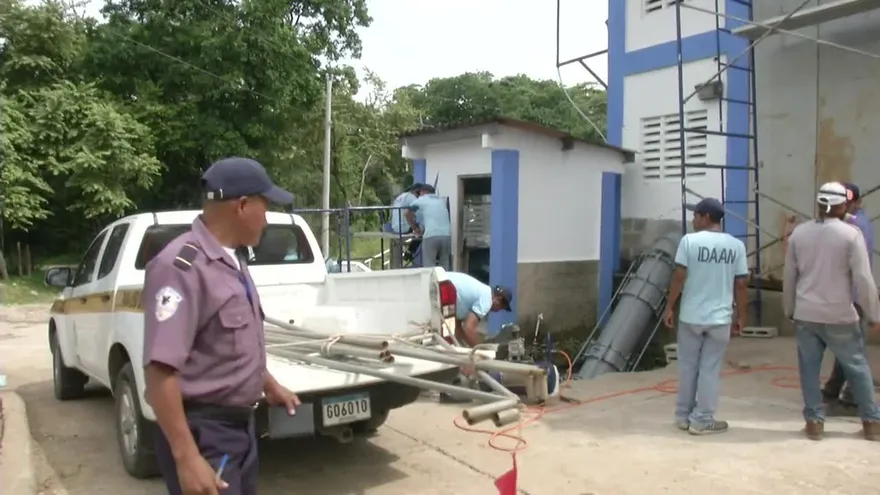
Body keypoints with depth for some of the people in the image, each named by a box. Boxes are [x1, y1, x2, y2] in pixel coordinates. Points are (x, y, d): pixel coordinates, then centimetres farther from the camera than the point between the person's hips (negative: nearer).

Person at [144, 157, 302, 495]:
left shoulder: (232, 261, 7)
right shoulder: (181, 266, -23)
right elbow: (160, 369, -28)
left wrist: (269, 385, 25)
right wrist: (186, 458, -28)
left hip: (241, 424, 9)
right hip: (203, 432, -9)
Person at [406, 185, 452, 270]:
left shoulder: (421, 200, 14)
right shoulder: (442, 200, 27)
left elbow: (409, 214, 4)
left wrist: (416, 229, 13)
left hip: (430, 235, -4)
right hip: (447, 234, 4)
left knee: (429, 266, -2)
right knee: (445, 265, 12)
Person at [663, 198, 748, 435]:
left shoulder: (689, 241, -8)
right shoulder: (736, 245, -1)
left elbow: (679, 277, -9)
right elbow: (741, 284, 1)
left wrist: (669, 307, 1)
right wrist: (741, 316, 11)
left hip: (690, 316, -1)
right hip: (720, 318, 1)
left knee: (688, 367, 12)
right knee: (710, 370, 7)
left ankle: (684, 416, 21)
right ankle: (702, 420, 12)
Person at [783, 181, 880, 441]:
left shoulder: (798, 233, 2)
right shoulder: (851, 234, -10)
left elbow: (789, 276, 7)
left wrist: (789, 310, 18)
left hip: (805, 315, 2)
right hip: (839, 316, -2)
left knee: (809, 368, 9)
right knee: (857, 367, 13)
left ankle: (814, 421, 13)